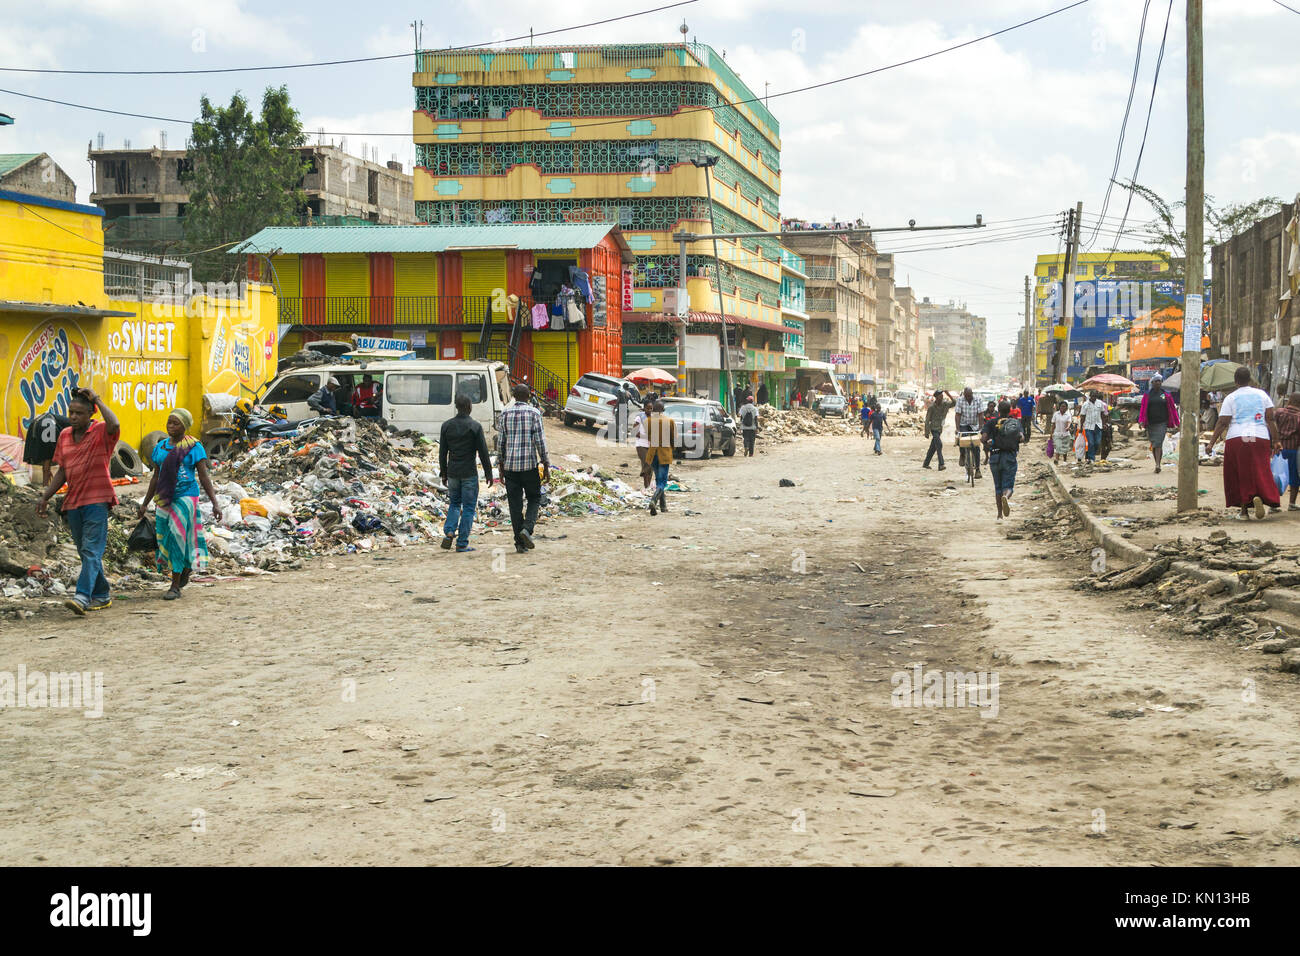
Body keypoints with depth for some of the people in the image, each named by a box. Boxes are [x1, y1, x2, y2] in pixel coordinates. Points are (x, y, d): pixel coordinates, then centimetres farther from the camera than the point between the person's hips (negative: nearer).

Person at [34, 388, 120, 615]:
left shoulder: (101, 432, -7)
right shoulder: (65, 435, 13)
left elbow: (114, 425, -33)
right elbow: (62, 471, 19)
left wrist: (96, 399, -22)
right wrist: (45, 497, 14)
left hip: (96, 501, -7)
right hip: (72, 502, 7)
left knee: (91, 550, -14)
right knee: (85, 552, 12)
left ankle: (83, 596, -25)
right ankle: (101, 596, 21)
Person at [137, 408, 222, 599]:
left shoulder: (194, 447, -3)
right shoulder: (161, 447, 11)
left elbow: (204, 477, -6)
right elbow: (156, 477, 17)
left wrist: (215, 502, -13)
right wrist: (145, 503, 16)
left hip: (185, 497, -5)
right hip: (164, 499, 5)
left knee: (177, 537, -11)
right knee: (164, 538, 5)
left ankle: (175, 586, -6)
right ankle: (185, 569, 31)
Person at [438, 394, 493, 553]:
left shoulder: (446, 426, 1)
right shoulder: (475, 426, -10)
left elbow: (442, 452, 6)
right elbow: (483, 452, -9)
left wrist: (443, 473, 15)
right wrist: (488, 473, 0)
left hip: (452, 472, 4)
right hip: (469, 473, -4)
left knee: (454, 504, 20)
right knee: (468, 507, 4)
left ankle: (449, 532, -2)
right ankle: (462, 544, 2)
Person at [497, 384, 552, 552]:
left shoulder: (505, 414, 5)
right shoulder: (534, 413, -3)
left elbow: (501, 442, 7)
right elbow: (540, 441, -7)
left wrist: (501, 467, 14)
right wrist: (546, 466, -2)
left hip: (510, 464, 2)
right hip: (529, 464, -2)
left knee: (515, 504, 6)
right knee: (534, 499, 13)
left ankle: (520, 542, 5)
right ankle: (527, 529, -11)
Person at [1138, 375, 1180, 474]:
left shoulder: (1166, 395, 4)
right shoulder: (1147, 395, 7)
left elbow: (1172, 409, 7)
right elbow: (1143, 409, 2)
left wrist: (1175, 424, 5)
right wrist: (1141, 421, -12)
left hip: (1162, 423, -2)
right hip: (1150, 424, 2)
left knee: (1158, 444, -15)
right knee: (1153, 445, 8)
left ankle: (1158, 465, -19)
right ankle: (1157, 464, 21)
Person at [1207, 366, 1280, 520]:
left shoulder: (1231, 398, 2)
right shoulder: (1262, 394, 8)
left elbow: (1222, 423, -3)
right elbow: (1271, 419, 4)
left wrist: (1211, 443, -1)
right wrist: (1276, 440, 7)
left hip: (1236, 438, -1)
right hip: (1260, 438, 1)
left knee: (1239, 475, 8)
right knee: (1260, 472, 4)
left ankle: (1244, 510, 7)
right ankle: (1259, 496, -26)